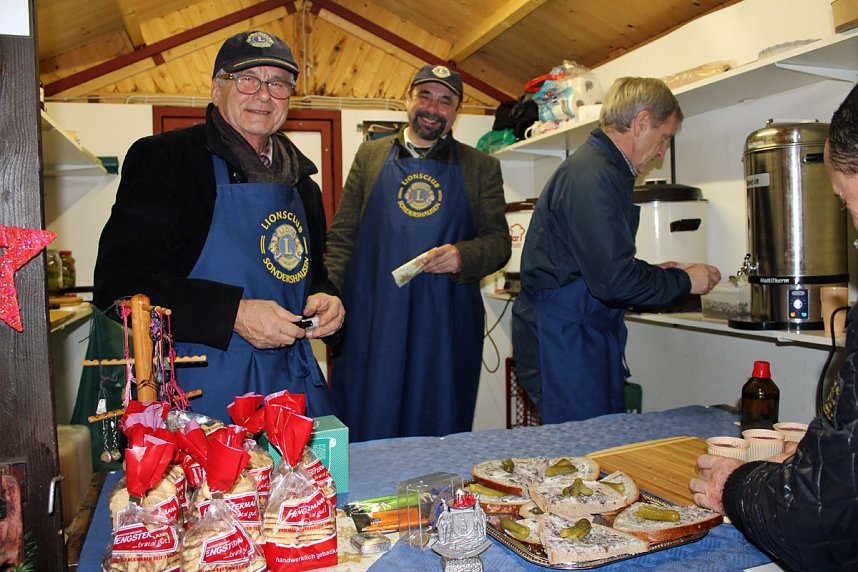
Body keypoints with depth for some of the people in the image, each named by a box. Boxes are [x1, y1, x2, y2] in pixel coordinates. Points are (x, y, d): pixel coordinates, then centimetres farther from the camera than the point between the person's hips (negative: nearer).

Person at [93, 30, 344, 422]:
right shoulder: (160, 158, -5)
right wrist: (233, 313, -22)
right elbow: (119, 281, -13)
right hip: (201, 389, -5)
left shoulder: (301, 182, 14)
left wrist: (325, 300, -1)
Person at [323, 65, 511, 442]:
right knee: (365, 433, 6)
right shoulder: (371, 156, 11)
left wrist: (463, 256, -14)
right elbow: (341, 238, 9)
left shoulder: (482, 167, 10)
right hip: (372, 324, 1)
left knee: (439, 433, 7)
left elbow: (498, 241, 7)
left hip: (445, 328, 0)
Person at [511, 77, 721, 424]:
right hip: (564, 343, -11)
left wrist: (653, 273, 16)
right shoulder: (593, 176, -19)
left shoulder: (600, 168, 16)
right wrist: (683, 281, -8)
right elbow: (614, 281, -23)